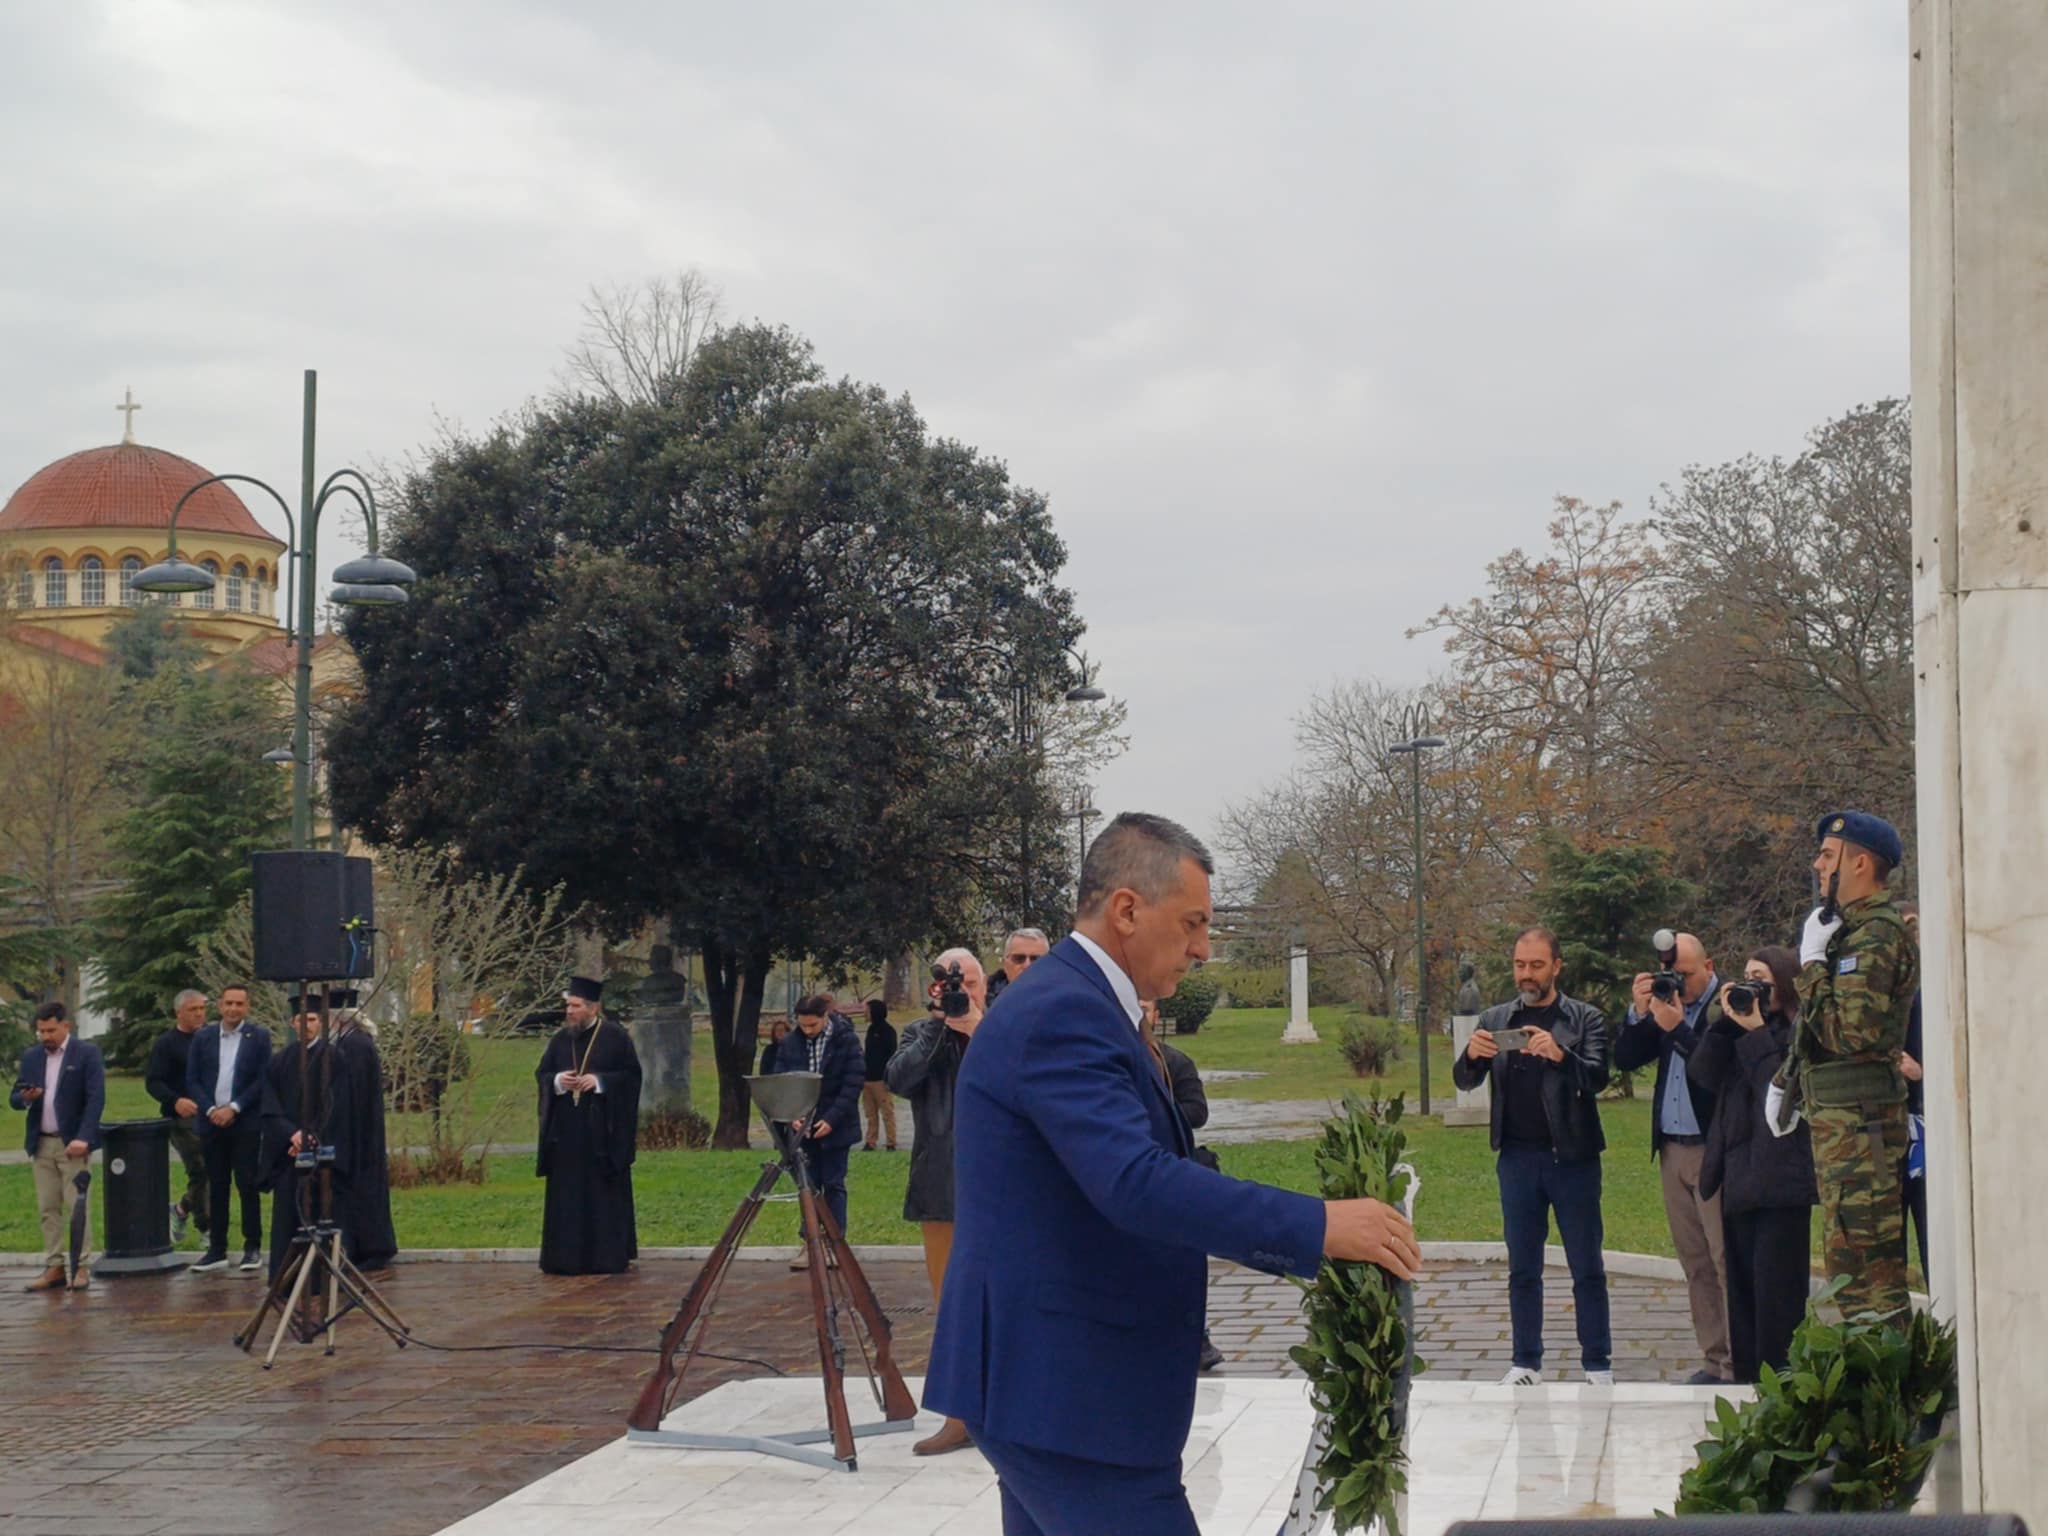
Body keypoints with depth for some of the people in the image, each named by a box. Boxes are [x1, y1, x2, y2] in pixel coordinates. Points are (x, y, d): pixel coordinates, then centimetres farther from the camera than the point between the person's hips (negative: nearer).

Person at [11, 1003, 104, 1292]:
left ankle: (82, 1268, -2)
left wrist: (83, 1138, -19)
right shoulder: (31, 1056, 12)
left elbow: (96, 1099, -9)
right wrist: (26, 1098, -11)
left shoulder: (87, 1053, -3)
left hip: (72, 1143, -5)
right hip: (41, 1144, 5)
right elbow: (14, 1097, 14)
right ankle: (54, 1268, 8)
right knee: (48, 1209, 5)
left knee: (77, 1206, -6)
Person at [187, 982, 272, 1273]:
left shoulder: (259, 1037, 1)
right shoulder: (203, 1037, 9)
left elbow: (263, 1080, -4)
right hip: (212, 1122, 3)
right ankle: (216, 1250, 10)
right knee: (216, 1187, 6)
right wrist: (210, 1109, -8)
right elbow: (192, 1080, 6)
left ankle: (253, 1248, 4)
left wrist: (234, 1108, -11)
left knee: (248, 1185, -2)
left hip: (246, 1123, -3)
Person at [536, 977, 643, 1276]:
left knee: (605, 1194, -1)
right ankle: (567, 1258, 7)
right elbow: (541, 1074, 12)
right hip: (566, 1131, 4)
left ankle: (608, 1257, 4)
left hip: (602, 1131, -4)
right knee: (566, 1195, 3)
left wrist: (599, 1080, -16)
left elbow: (632, 1075, -5)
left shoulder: (616, 1037, -2)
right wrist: (557, 1080, -9)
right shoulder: (560, 1039, 10)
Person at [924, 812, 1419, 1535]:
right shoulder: (1063, 1012, -18)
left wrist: (1299, 1249, 10)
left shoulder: (1070, 1003, 16)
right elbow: (1138, 1183, -29)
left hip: (1048, 1374, 11)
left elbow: (1132, 1184, 19)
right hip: (1065, 1385, -11)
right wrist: (1316, 1225, -28)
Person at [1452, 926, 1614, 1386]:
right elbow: (1464, 1081, 3)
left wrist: (1560, 1055, -32)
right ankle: (1526, 1362, 15)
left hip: (1572, 1158, -3)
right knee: (1522, 1269, 8)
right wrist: (1471, 1055, -21)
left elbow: (1598, 1077, -13)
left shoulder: (1584, 1018, 0)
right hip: (1517, 1159, 3)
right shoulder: (1495, 1019, 8)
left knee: (1587, 1268, 3)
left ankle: (1598, 1364, 9)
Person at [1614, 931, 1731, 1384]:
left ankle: (1739, 1365, -4)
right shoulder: (1665, 1003, 13)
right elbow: (1624, 1060, 9)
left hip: (1715, 1150, -7)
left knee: (1727, 1261, -7)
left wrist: (1677, 1028, -22)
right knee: (1695, 1263, 10)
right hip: (1672, 1150, 7)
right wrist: (1640, 1013, -4)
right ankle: (1714, 1361, 16)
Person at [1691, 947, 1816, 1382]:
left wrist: (1754, 1033, -13)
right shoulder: (1738, 1028, 16)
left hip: (1780, 1182, -8)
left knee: (1776, 1297, -6)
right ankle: (1747, 1379, 16)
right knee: (1743, 1292, 11)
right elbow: (1703, 1075, 3)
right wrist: (1727, 1022, -4)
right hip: (1739, 1178, 8)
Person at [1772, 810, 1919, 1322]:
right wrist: (1786, 1079, 22)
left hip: (1857, 1116, -11)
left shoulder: (1875, 935, -15)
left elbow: (1850, 1029, -23)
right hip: (1839, 1113, 11)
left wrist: (1812, 963, -15)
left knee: (1857, 1258, -11)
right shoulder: (1850, 928, 18)